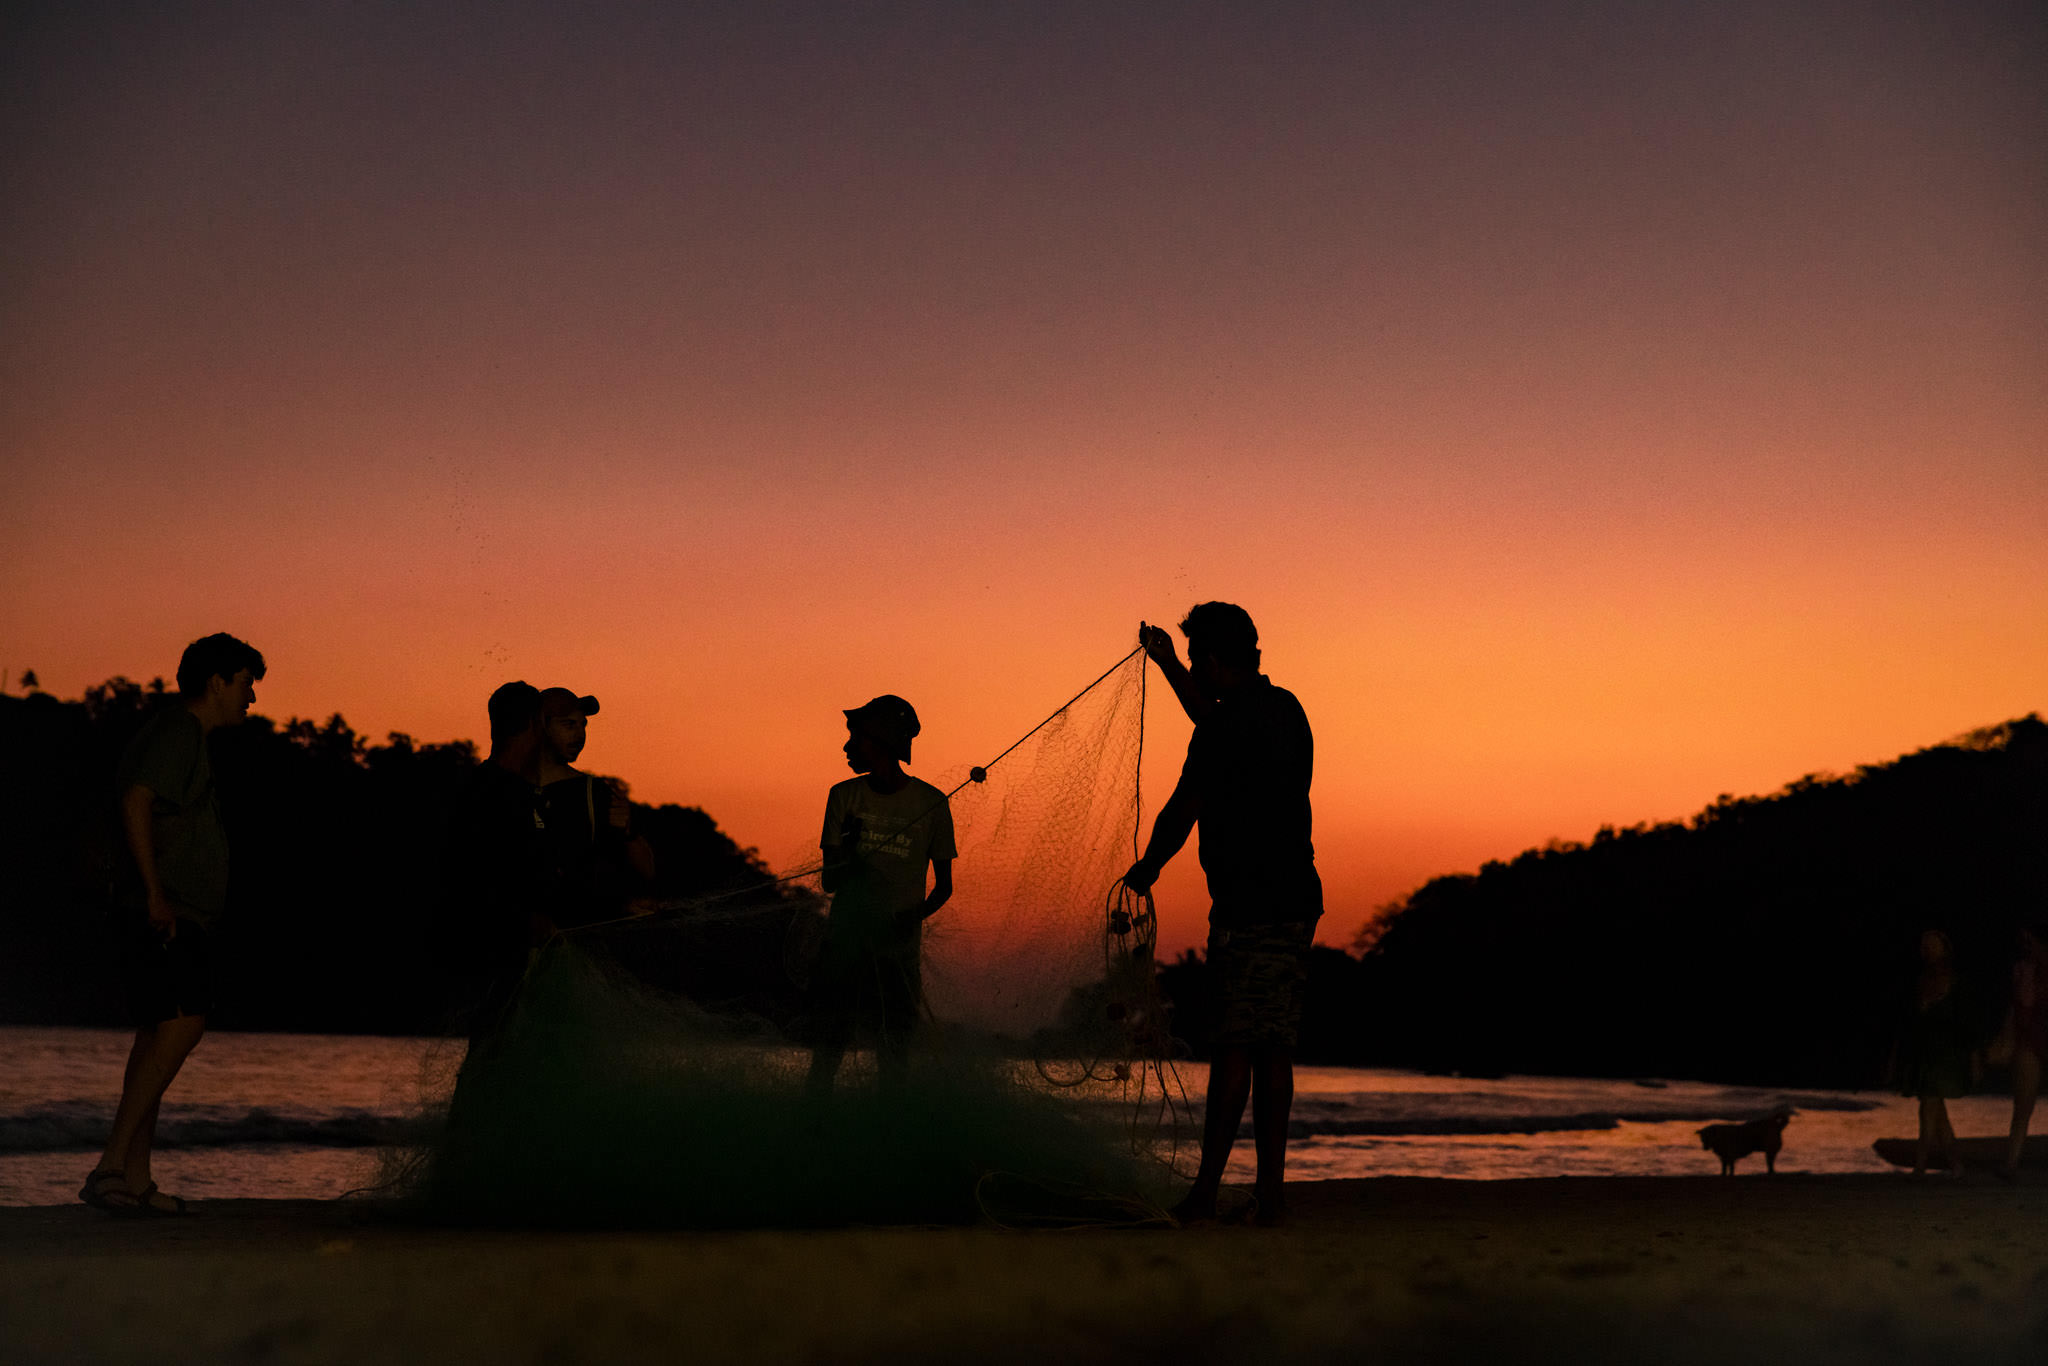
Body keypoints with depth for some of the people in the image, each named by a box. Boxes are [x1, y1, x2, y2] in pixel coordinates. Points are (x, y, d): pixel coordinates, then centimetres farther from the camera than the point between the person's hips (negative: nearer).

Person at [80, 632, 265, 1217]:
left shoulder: (185, 736, 24)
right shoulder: (179, 732, -8)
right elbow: (135, 802, -21)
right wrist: (156, 894, -22)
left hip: (176, 919, 11)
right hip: (167, 916, -11)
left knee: (158, 1036, 7)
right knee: (181, 1025, -19)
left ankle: (136, 1182, 7)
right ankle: (112, 1165, -20)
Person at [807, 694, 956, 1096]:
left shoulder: (931, 803, 1)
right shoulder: (845, 796, 7)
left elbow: (944, 885, 7)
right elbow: (829, 881, 4)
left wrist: (913, 916, -13)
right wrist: (846, 858, -19)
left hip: (898, 944, -1)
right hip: (845, 938, 2)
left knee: (894, 1053, -3)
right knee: (828, 1039, -5)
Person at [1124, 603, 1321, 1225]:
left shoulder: (1226, 724, -13)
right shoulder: (1285, 708, 14)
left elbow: (1181, 813, -7)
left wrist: (1145, 870, 10)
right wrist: (1167, 665, 43)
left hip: (1249, 905, -8)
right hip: (1298, 900, 8)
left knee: (1237, 1048, -8)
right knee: (1274, 1049, 8)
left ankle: (1206, 1191, -5)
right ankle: (1270, 1191, 9)